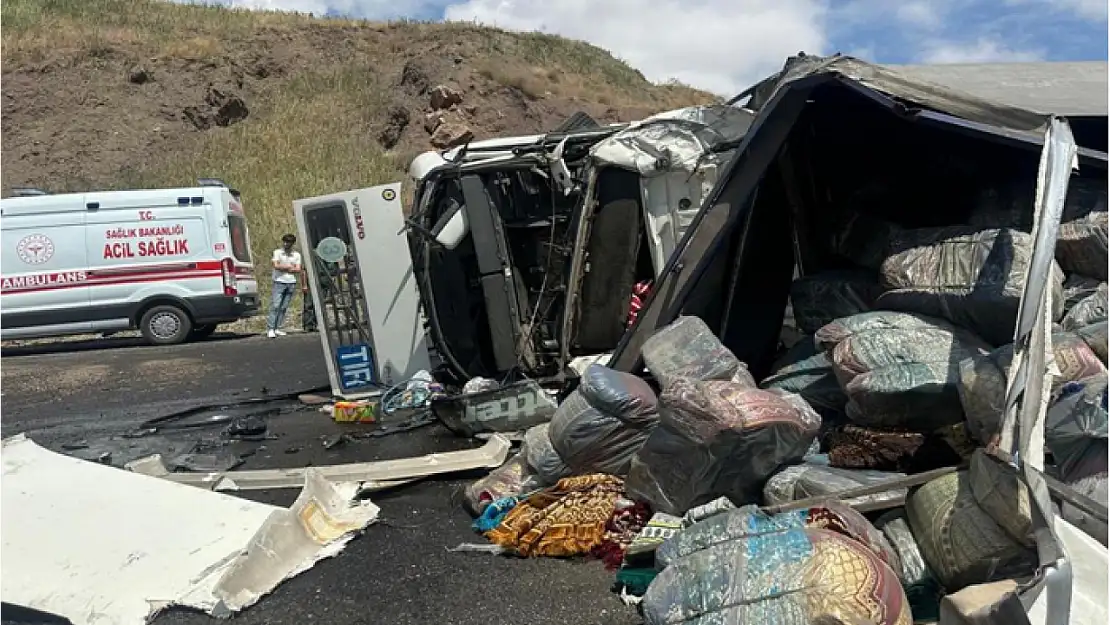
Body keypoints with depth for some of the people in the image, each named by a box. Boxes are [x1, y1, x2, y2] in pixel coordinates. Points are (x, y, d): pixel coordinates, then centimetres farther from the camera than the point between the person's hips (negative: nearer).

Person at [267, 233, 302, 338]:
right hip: (279, 282, -3)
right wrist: (290, 267, -4)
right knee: (275, 306, -10)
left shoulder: (297, 254, 11)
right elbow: (276, 266, -10)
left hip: (291, 283, 3)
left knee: (284, 307, 3)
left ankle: (277, 328, 7)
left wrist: (284, 268, -8)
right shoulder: (277, 252, 3)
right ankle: (270, 329, -9)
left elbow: (298, 269, 2)